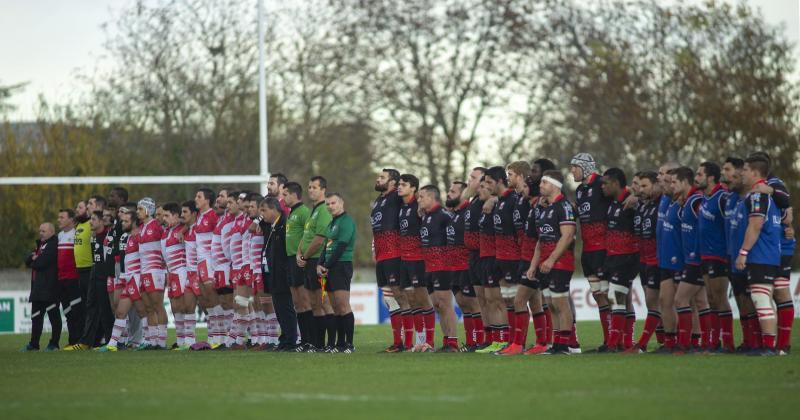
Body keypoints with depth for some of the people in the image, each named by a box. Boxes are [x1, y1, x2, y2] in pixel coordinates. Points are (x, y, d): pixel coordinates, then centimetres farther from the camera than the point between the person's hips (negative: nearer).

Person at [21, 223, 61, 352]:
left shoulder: (53, 245, -10)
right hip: (38, 287, 10)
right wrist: (33, 257, -6)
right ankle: (33, 344, 14)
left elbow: (41, 262, -19)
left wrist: (34, 262, 2)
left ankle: (54, 343, 1)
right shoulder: (40, 244, 21)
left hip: (50, 287, -10)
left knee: (53, 316, -3)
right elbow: (28, 261, 16)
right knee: (36, 317, 10)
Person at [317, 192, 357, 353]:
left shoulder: (346, 221, -9)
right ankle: (340, 344, 10)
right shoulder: (332, 223, 20)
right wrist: (320, 265, 4)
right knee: (336, 307, 8)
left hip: (342, 266, -9)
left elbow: (340, 247, -15)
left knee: (343, 306, -12)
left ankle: (349, 344, -12)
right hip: (330, 268, 9)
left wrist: (327, 266, -12)